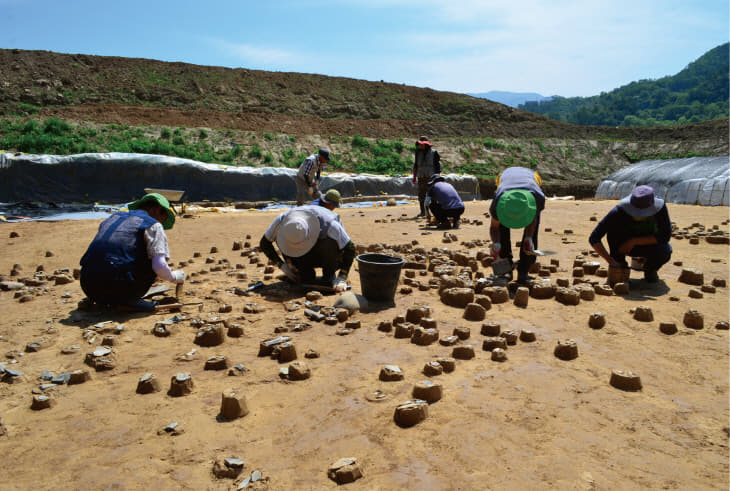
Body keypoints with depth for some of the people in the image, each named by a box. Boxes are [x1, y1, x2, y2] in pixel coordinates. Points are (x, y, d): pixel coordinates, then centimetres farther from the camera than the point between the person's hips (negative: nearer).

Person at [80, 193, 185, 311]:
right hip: (117, 286, -7)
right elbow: (159, 266, -7)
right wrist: (174, 277, 15)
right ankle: (129, 299, -2)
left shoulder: (113, 217, 27)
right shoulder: (153, 225, 5)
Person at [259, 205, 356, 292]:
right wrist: (282, 265, -19)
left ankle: (329, 276, -14)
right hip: (308, 256, 3)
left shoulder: (329, 224, -36)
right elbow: (264, 243, -10)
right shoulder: (282, 221, -26)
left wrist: (341, 279, -38)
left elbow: (350, 249, -29)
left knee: (329, 242, -36)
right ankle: (307, 275, -1)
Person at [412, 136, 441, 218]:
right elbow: (415, 166, 15)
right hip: (421, 178, 4)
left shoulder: (434, 153, -3)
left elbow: (438, 166, -3)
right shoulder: (418, 153, 9)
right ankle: (422, 212, 8)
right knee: (421, 195, 1)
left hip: (431, 177, -4)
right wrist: (414, 177, 10)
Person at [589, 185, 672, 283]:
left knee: (665, 250, -34)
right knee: (613, 225, -30)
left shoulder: (660, 207, -29)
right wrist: (610, 261, -38)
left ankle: (650, 270, 1)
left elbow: (665, 236, -23)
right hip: (625, 245, 0)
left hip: (648, 244, 0)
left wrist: (634, 241, -31)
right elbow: (593, 238, -32)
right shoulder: (620, 210, -32)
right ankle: (620, 266, -13)